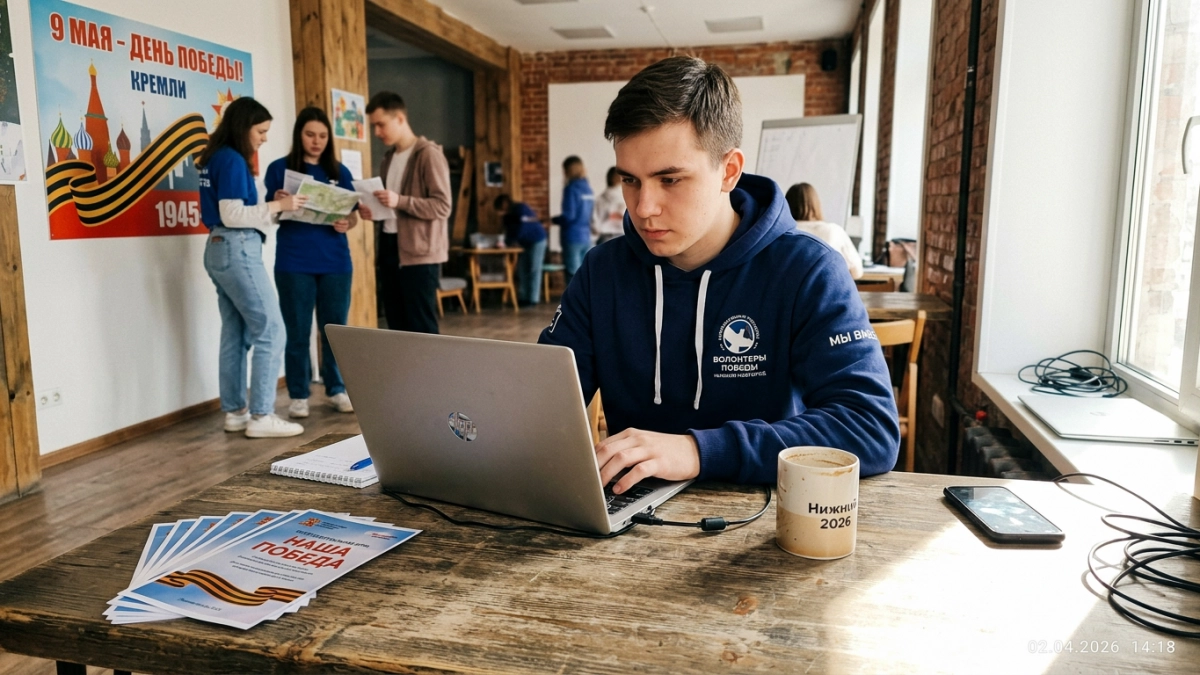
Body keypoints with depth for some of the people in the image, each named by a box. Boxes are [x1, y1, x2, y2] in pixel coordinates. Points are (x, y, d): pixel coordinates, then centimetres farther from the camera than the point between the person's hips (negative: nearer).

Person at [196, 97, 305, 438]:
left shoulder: (215, 158, 16)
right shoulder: (233, 160, -12)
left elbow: (225, 211, 15)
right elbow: (233, 215, -17)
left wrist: (273, 206, 10)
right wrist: (276, 206, -12)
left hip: (220, 249, 10)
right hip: (238, 250, -10)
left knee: (236, 333, 11)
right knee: (270, 330, -7)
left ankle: (235, 412, 15)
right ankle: (261, 416, -7)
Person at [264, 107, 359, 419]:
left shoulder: (340, 172, 11)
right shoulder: (280, 168, 3)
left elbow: (352, 216, 10)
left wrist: (346, 224, -12)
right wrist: (280, 205, -20)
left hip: (335, 262, 2)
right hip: (294, 264, -2)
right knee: (298, 332, 3)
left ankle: (337, 389, 19)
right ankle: (298, 396, 12)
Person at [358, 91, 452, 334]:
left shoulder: (429, 154, -8)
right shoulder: (388, 159, 17)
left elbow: (442, 206, -14)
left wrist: (400, 201, -24)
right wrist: (373, 212, 3)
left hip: (420, 253, -8)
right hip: (390, 248, 8)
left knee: (422, 327, -5)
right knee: (397, 326, 12)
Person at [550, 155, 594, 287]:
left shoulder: (571, 188, -11)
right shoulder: (588, 188, 11)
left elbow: (569, 215, -16)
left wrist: (553, 220, 0)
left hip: (573, 237, -7)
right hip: (586, 238, 7)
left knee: (573, 277, -4)